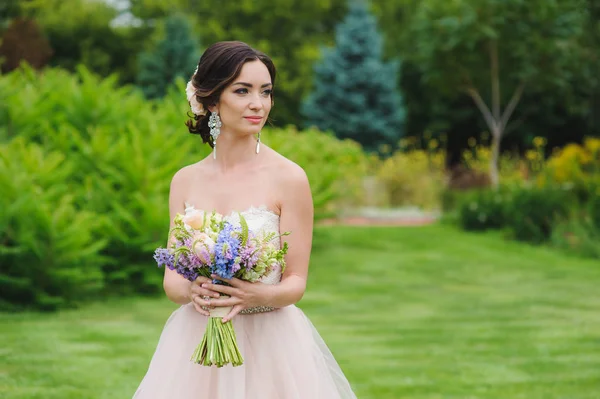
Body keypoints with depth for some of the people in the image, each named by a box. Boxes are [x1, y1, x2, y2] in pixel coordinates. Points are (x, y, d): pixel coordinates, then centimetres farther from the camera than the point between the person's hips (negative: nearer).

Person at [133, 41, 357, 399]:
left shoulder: (289, 178, -8)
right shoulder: (185, 181, 3)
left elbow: (296, 282, -6)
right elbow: (172, 277, 3)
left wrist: (260, 295, -26)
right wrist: (192, 291, -18)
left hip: (270, 344, -3)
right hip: (195, 341, 3)